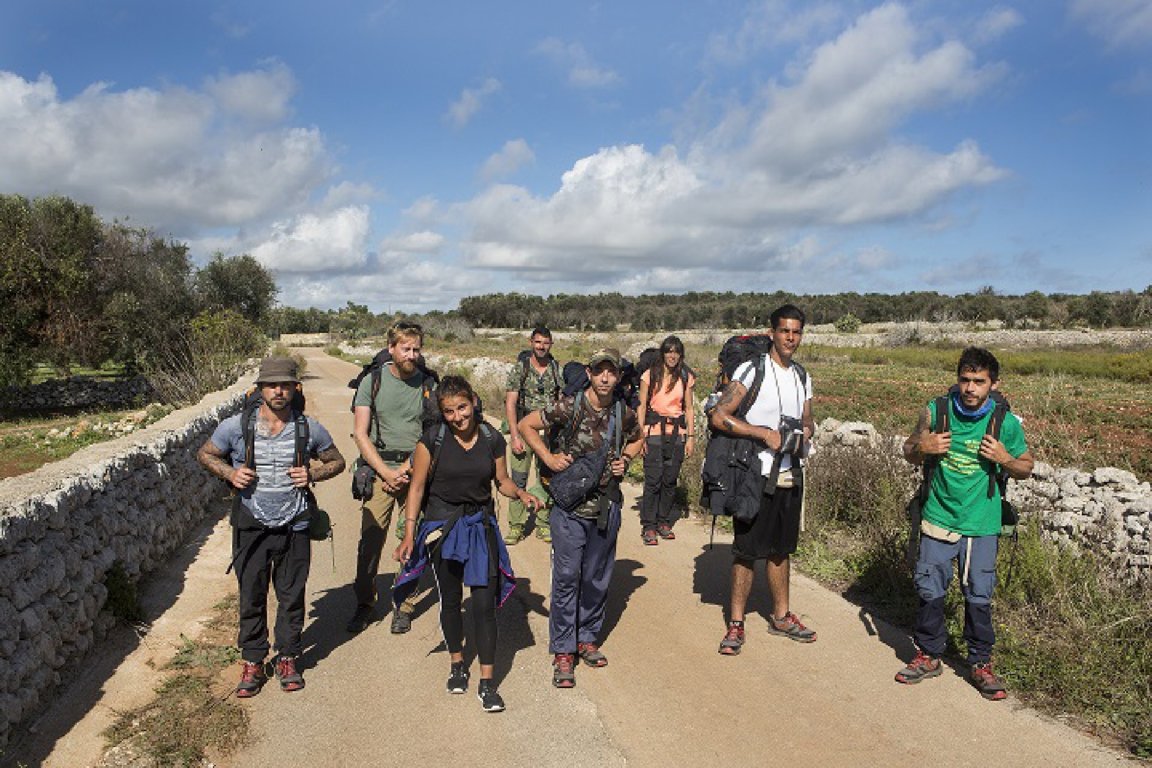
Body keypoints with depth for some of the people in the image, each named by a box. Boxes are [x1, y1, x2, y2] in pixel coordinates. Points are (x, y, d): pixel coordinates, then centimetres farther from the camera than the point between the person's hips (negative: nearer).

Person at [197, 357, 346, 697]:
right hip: (251, 527, 0)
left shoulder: (309, 428, -3)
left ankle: (288, 659, 28)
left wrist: (312, 474, -9)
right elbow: (205, 454, 11)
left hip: (294, 527, 0)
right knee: (251, 597, 10)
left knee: (292, 595, 11)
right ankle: (252, 663, 26)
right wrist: (229, 473, -8)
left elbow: (337, 461, 10)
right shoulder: (236, 426, -5)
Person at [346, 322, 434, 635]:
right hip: (379, 470, 0)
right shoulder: (372, 381, 1)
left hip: (416, 471, 0)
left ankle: (404, 606, 16)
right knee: (370, 540, -2)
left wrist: (406, 469, -9)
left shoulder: (428, 383, 2)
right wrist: (386, 472, -8)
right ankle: (365, 605, 15)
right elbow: (360, 434, 0)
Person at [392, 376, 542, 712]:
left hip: (481, 526, 1)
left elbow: (502, 481, 9)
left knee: (485, 603, -3)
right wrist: (409, 534, -9)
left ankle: (487, 682, 7)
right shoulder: (433, 439, -9)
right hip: (442, 527, 0)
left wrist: (521, 493, -12)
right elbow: (417, 486, -5)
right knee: (451, 600, 14)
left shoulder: (493, 439, -4)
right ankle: (457, 663, 38)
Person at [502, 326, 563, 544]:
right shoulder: (520, 367, -2)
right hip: (523, 430, -2)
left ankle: (544, 525, 19)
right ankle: (516, 526, 10)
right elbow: (510, 403, -5)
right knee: (518, 480, 0)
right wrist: (515, 436, -12)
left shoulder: (557, 369, 3)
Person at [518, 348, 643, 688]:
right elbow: (526, 424, -1)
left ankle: (588, 639, 31)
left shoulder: (624, 413, 0)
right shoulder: (569, 406, -11)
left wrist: (625, 460, 3)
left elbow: (637, 439, 22)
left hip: (606, 506, 4)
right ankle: (563, 652, 12)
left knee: (597, 579, 13)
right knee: (566, 577, 0)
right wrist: (548, 457, -9)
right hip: (570, 507, -3)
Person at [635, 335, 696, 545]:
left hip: (677, 432, 3)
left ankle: (664, 522, 19)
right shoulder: (650, 375, 2)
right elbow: (642, 406, 2)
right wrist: (640, 435, -6)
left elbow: (689, 408, 11)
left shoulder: (686, 378, 9)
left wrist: (691, 437, 5)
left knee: (670, 479, 5)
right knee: (653, 479, -7)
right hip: (654, 431, -3)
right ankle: (648, 526, 2)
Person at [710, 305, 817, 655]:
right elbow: (718, 417, -18)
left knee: (781, 549, 17)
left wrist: (802, 435, -3)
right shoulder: (752, 370, -10)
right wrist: (765, 433, -20)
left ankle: (781, 616, 31)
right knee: (747, 551, 1)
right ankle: (736, 623, 13)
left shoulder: (802, 376, 12)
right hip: (756, 477, -6)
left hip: (790, 477, 6)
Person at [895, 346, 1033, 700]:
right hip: (938, 519, 1)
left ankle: (980, 663, 26)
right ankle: (929, 656, 26)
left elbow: (1026, 467, 7)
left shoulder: (1006, 422, -6)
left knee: (979, 597, 6)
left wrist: (1005, 459, -15)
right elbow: (909, 450, 8)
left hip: (981, 525, -1)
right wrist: (922, 448, -15)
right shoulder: (936, 411, -5)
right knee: (929, 591, 8)